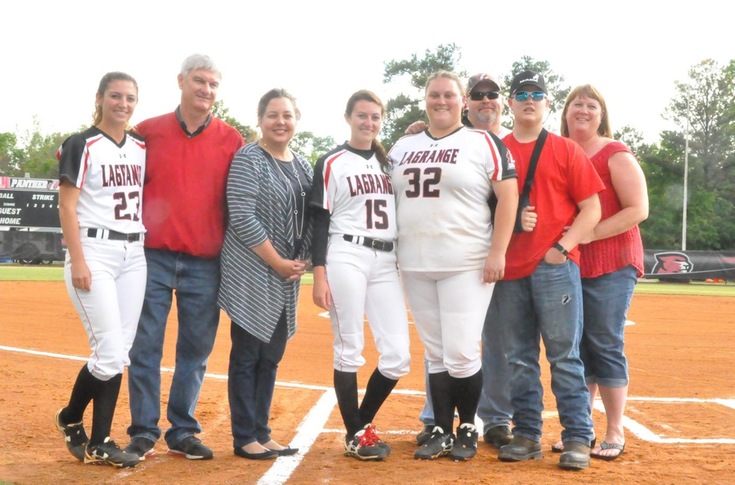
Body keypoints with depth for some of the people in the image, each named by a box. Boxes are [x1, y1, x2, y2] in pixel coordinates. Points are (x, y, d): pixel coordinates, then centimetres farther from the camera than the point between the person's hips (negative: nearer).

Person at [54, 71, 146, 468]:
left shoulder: (142, 148, 12)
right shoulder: (81, 145, -5)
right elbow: (67, 206, -9)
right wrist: (77, 261, -16)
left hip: (134, 254, 6)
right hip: (94, 252, -6)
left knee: (121, 353, 3)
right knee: (110, 353, -11)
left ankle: (99, 442, 10)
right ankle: (70, 418, 14)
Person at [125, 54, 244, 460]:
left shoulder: (231, 139, 5)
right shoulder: (148, 132, 5)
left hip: (205, 262, 1)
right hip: (153, 257, 0)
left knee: (196, 350, 6)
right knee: (145, 347, 2)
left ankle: (183, 432, 17)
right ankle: (143, 432, 12)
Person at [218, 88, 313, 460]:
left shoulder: (303, 166, 13)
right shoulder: (248, 160, -8)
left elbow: (310, 219, 16)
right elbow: (242, 217, -16)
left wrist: (301, 260, 0)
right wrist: (278, 262, -16)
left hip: (287, 277, 7)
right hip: (252, 274, -7)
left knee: (271, 356, 11)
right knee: (247, 356, -1)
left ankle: (262, 434, 19)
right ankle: (244, 439, 6)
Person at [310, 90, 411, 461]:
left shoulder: (388, 162, 17)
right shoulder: (331, 163, 1)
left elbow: (398, 212, 19)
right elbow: (319, 221, -2)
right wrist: (319, 274, -11)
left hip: (386, 263, 5)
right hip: (346, 259, -5)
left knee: (397, 356, -2)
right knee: (349, 350, -2)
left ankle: (364, 421, 18)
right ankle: (355, 434, 11)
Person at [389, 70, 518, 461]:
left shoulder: (484, 143, -1)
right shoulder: (403, 148, 14)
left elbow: (508, 195, -6)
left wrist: (498, 252, -13)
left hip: (466, 265, -4)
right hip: (415, 267, 5)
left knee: (461, 354, -8)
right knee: (435, 355, 9)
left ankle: (467, 428, 11)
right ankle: (441, 431, 18)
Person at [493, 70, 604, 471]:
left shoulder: (566, 150, 4)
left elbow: (591, 209, 0)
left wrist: (562, 247, -10)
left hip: (555, 267, -3)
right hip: (509, 270, 3)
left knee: (565, 356, -3)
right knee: (518, 358, 7)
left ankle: (578, 438, 2)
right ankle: (527, 436, 15)